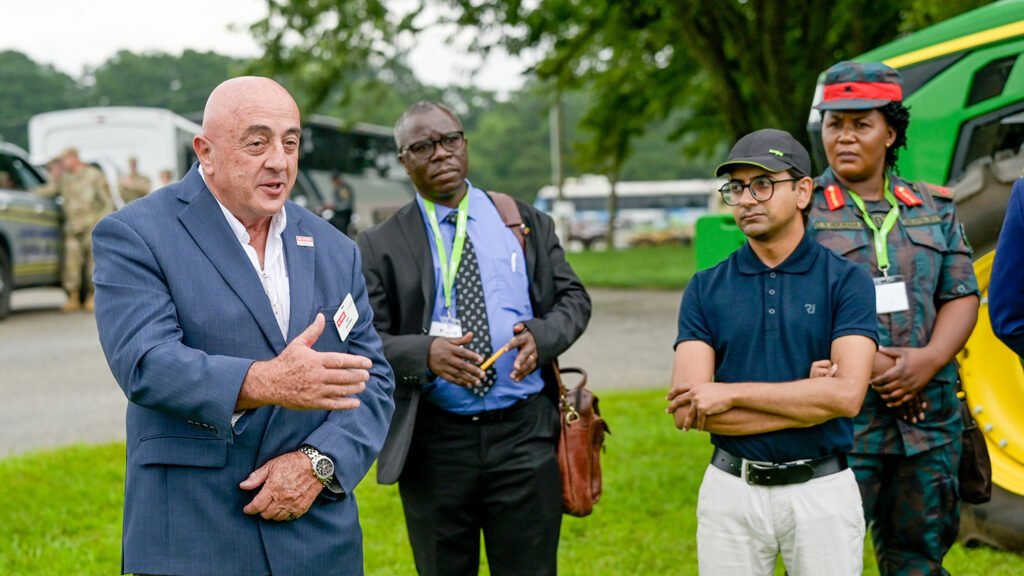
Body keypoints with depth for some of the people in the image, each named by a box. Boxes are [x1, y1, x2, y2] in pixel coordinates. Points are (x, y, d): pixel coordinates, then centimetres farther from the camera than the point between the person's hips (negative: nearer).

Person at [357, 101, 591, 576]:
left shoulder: (526, 223, 9)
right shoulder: (380, 247, 2)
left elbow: (573, 299, 9)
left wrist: (541, 337, -12)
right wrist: (425, 352, -22)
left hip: (524, 433, 1)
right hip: (432, 443, -1)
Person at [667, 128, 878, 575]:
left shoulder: (846, 281, -2)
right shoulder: (705, 288, 3)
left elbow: (847, 395, -15)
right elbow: (686, 411, -7)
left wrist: (732, 394, -13)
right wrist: (805, 400, -11)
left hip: (822, 490, -1)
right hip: (731, 489, 2)